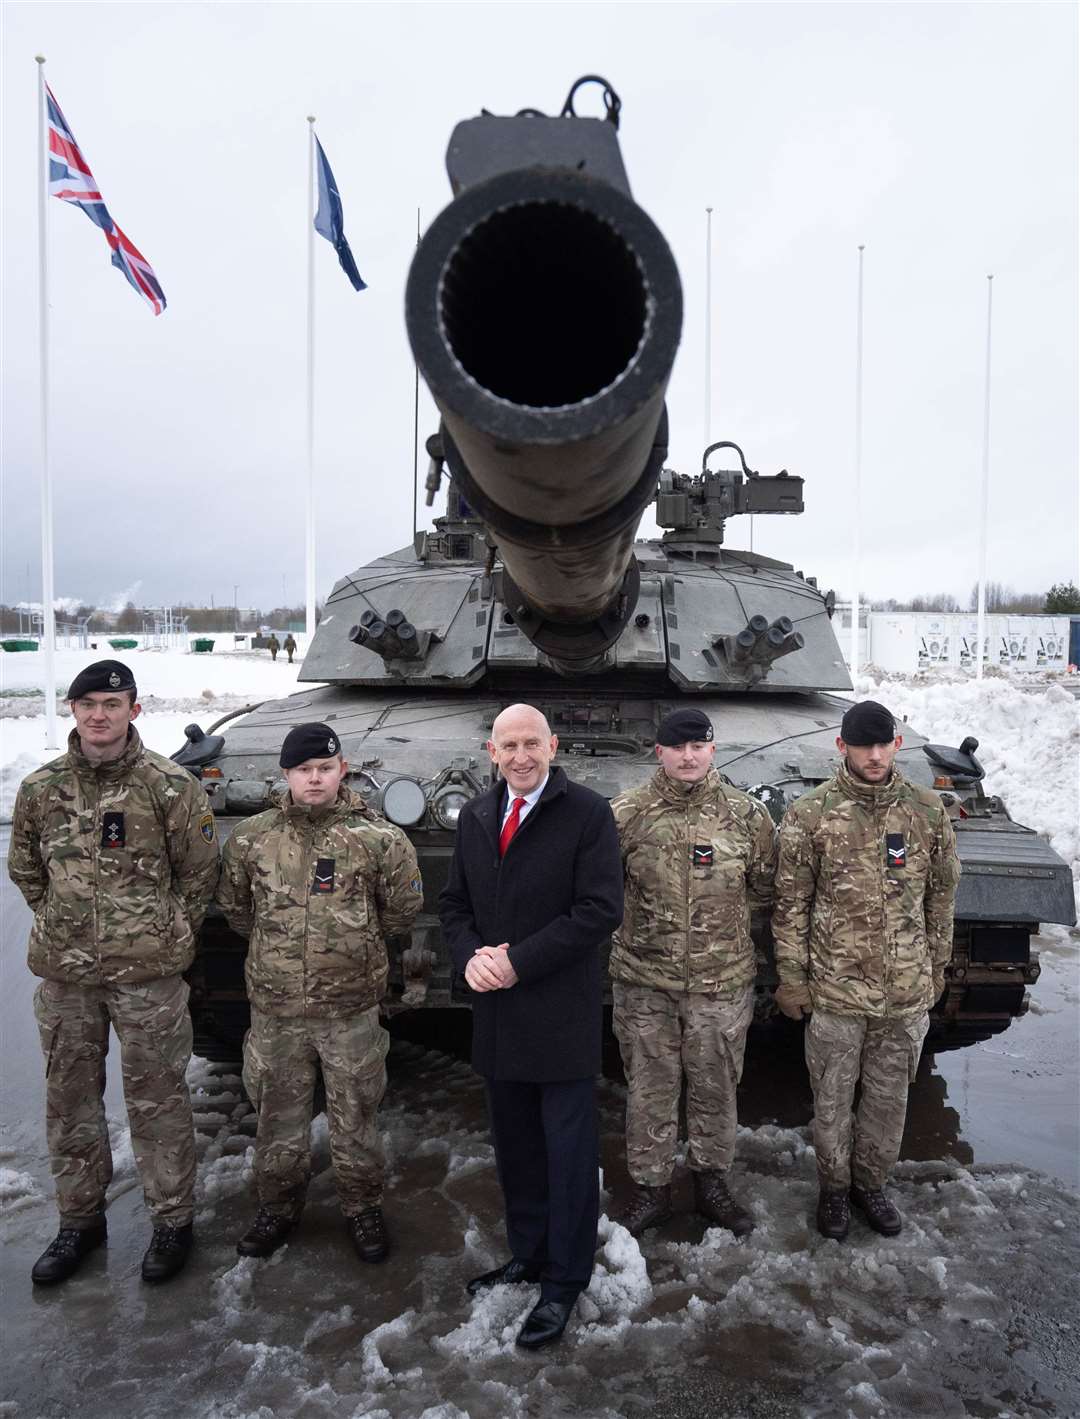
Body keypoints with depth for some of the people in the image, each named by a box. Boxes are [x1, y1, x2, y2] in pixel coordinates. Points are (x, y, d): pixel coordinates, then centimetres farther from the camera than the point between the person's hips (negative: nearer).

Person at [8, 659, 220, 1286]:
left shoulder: (171, 786, -9)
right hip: (64, 975, 4)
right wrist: (65, 926, 10)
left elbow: (200, 873, 0)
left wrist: (166, 934, 3)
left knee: (157, 1099, 6)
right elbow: (24, 868, 16)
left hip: (147, 975, -4)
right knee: (70, 1099, 15)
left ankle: (173, 1219, 24)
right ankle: (80, 1218, 34)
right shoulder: (40, 788, 2)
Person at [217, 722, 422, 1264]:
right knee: (278, 1116, 16)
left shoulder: (377, 838, -8)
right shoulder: (251, 837, -2)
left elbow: (403, 909, 4)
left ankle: (362, 1209, 31)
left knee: (354, 1117, 11)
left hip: (352, 1006, -2)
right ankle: (277, 1207, 36)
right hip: (275, 1006, 2)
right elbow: (234, 905, 14)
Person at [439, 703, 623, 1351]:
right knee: (516, 1148, 18)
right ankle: (528, 1254, 36)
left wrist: (519, 961, -17)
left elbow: (601, 910, -16)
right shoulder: (476, 816, 9)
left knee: (569, 1152, 6)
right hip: (497, 1014, 6)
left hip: (562, 1016, -5)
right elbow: (455, 902, 14)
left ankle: (564, 1282, 20)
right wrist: (470, 956, -6)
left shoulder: (588, 812, -10)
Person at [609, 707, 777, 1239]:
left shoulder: (746, 814, -3)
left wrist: (721, 916, 6)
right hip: (644, 981, 0)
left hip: (722, 981, 1)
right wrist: (648, 919, 0)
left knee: (715, 1087, 15)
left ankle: (711, 1182, 35)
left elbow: (766, 889, 9)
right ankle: (650, 1188, 28)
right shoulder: (626, 814, -6)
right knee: (649, 1089, 10)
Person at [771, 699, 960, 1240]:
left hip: (908, 993, 3)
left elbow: (941, 896, 9)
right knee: (832, 1100, 13)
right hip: (835, 991, -2)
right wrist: (792, 979, -5)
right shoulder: (809, 814, -10)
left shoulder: (928, 810, -1)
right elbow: (791, 903, -6)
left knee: (889, 1097, 17)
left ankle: (870, 1181, 39)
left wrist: (936, 968, 11)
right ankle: (833, 1187, 35)